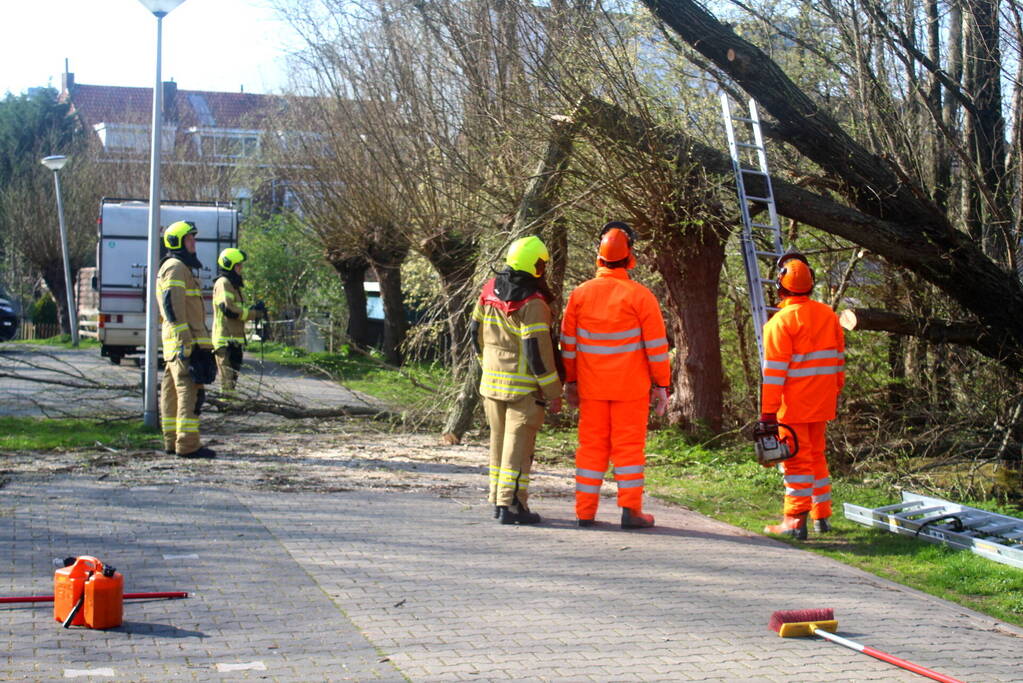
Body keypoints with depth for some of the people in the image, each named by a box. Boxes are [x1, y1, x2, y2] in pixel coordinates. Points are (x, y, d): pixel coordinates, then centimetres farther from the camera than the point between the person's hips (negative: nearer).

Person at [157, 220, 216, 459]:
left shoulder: (179, 267, 23)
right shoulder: (176, 267, -10)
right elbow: (172, 305, -20)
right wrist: (184, 340, -24)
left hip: (176, 343, 11)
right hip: (185, 341, -11)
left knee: (172, 391, 12)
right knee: (190, 391, -13)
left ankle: (172, 441, 18)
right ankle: (188, 444, -16)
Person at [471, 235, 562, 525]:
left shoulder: (490, 291, 6)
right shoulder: (532, 302, -17)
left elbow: (476, 330, 15)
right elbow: (537, 349, -19)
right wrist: (553, 392, -12)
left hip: (492, 382, 7)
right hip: (524, 386, -7)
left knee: (499, 442, 16)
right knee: (518, 446, -2)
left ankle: (498, 500, 23)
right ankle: (511, 505, -2)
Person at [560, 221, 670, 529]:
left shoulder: (580, 294, 1)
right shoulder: (640, 295, -9)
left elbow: (568, 343, 7)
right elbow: (656, 345, -6)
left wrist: (570, 381, 16)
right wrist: (661, 385, 2)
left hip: (591, 388, 3)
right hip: (631, 388, -3)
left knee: (591, 445, 9)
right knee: (629, 446, 2)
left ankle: (585, 511, 10)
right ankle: (630, 510, 1)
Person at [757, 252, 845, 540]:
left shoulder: (781, 321, -15)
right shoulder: (829, 315, 5)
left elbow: (774, 372, -16)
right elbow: (838, 360, 12)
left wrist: (768, 413, -14)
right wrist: (835, 394, 22)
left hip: (793, 406, -6)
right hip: (822, 404, 6)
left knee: (796, 460, -2)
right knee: (816, 455, 18)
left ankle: (795, 522, -1)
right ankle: (822, 516, 24)